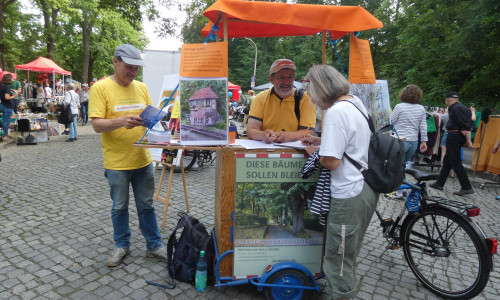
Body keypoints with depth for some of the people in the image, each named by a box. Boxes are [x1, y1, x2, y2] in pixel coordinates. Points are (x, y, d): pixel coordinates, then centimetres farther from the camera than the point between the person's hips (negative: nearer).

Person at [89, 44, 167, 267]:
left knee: (146, 206, 14)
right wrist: (121, 121, -30)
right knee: (119, 207, 13)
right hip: (116, 163, -3)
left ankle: (154, 245, 27)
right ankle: (122, 245, 33)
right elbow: (97, 124, -13)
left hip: (143, 159, 4)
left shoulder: (141, 87, 7)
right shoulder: (100, 88, -7)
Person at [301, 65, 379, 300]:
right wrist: (321, 141, 15)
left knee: (338, 257, 7)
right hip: (367, 188, 10)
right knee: (349, 254, 26)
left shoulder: (336, 112, -21)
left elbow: (331, 161, -23)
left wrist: (313, 152, -4)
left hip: (349, 195, -10)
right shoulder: (356, 102, 8)